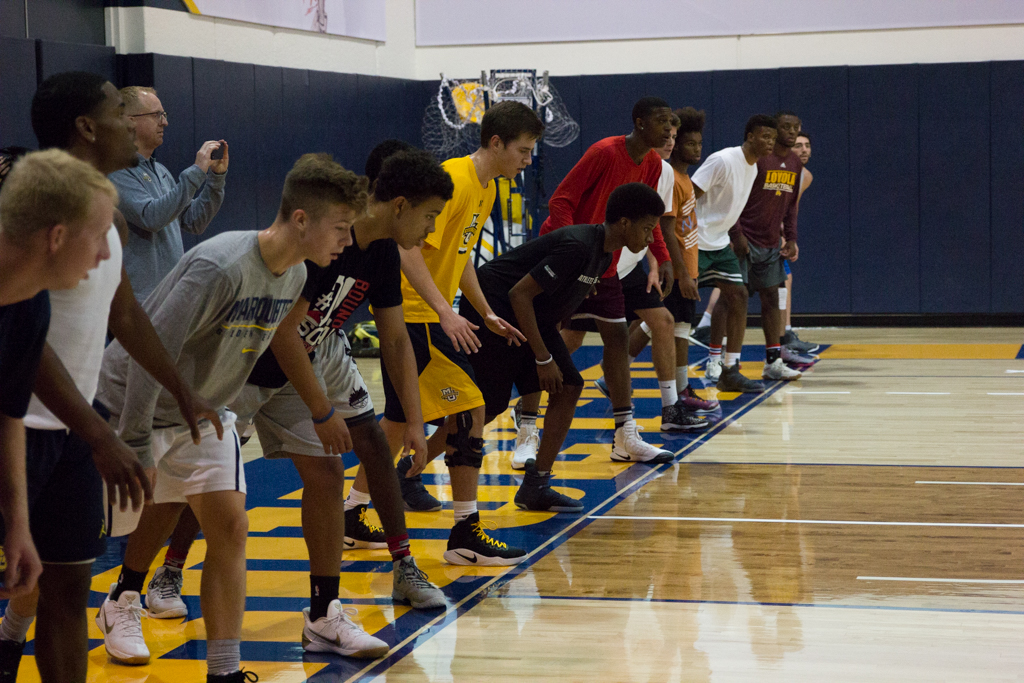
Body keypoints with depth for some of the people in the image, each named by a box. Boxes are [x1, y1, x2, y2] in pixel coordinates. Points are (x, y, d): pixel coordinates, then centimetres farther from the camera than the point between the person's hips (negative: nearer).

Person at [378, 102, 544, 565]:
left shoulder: (486, 189, 12)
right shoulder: (453, 180, -18)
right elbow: (409, 250, -24)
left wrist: (487, 314, 18)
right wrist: (446, 313, -30)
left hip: (422, 315, 10)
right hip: (414, 313, -10)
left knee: (398, 419, 15)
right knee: (470, 410, -12)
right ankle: (466, 535, -9)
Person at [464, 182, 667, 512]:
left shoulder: (603, 254, 5)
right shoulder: (577, 248, -27)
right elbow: (520, 294, -26)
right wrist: (543, 358, -22)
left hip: (531, 316, 10)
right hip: (492, 309, -10)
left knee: (569, 388, 0)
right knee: (489, 405, -8)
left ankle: (536, 487, 3)